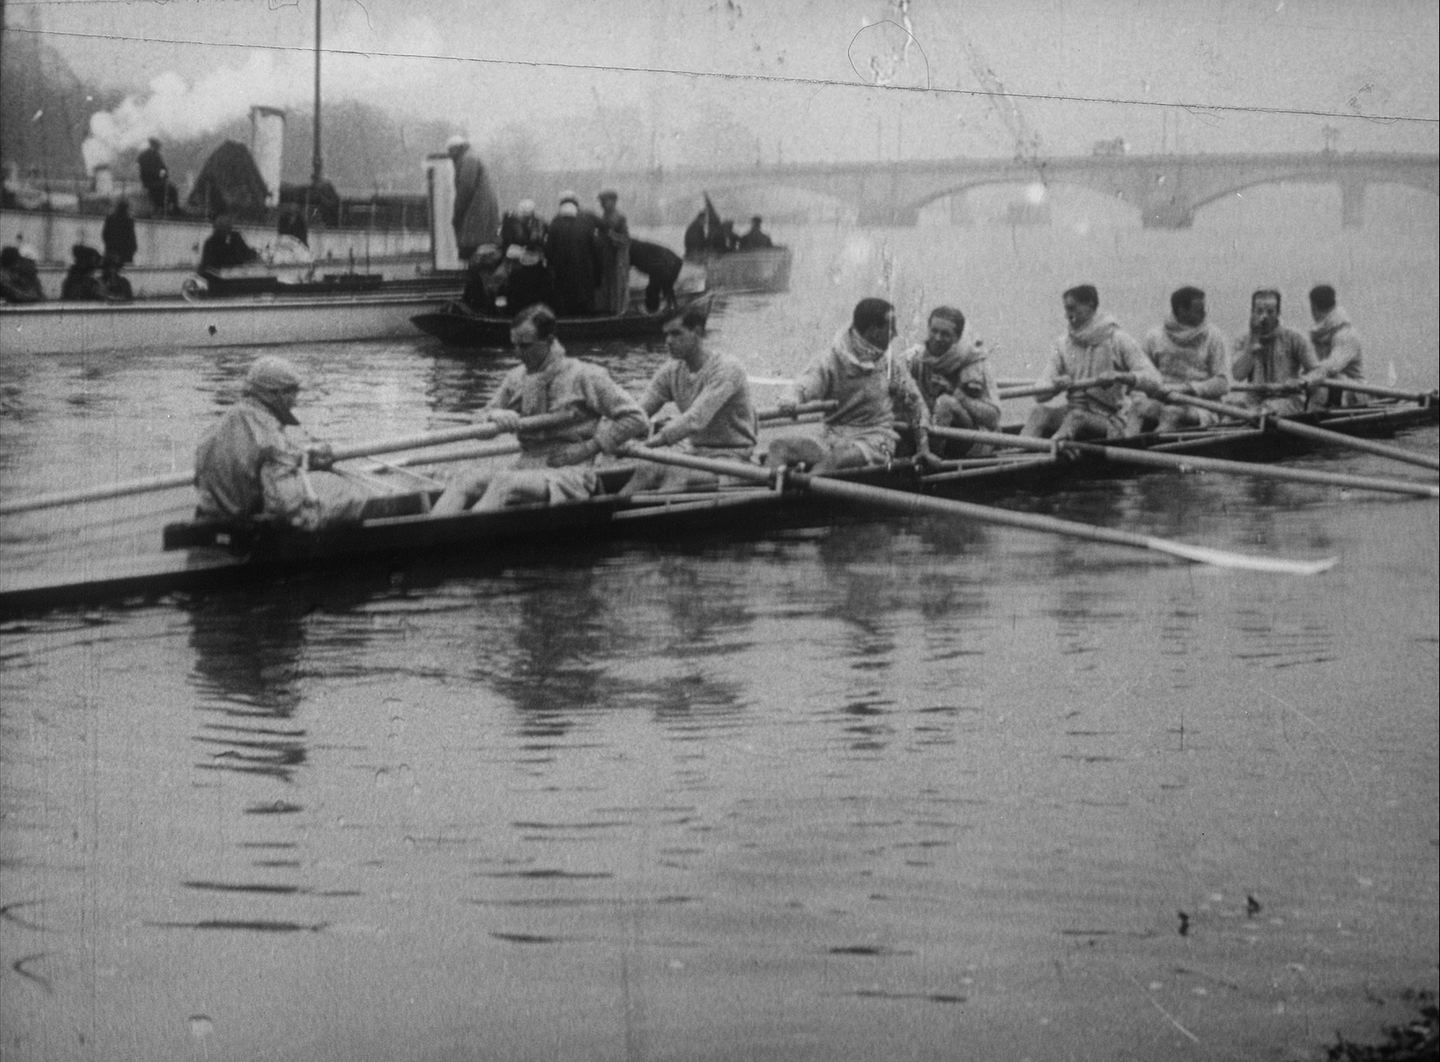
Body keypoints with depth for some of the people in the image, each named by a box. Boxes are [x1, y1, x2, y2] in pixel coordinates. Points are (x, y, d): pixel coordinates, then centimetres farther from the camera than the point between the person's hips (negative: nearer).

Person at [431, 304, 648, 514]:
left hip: (570, 477, -6)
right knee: (467, 480, -23)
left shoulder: (584, 376, -3)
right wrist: (495, 416, -6)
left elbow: (635, 419, -5)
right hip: (526, 470, 6)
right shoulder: (516, 378, 14)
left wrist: (587, 448, -9)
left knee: (504, 482, -34)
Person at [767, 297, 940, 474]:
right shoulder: (832, 360, 0)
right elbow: (808, 382, -17)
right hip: (833, 437, 1)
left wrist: (923, 447, 9)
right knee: (779, 446, -27)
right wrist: (792, 399, -42)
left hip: (874, 439, -1)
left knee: (834, 458, -37)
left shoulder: (888, 365, 9)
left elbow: (914, 401, 16)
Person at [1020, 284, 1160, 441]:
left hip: (1108, 421, -4)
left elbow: (1152, 379, -13)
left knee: (1077, 416, -35)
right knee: (1039, 411, -25)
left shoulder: (1119, 340, -1)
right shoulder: (1063, 344, 11)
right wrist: (1057, 385, -20)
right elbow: (1040, 394, 4)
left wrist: (1118, 376, -29)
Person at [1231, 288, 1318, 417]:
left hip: (1287, 398, -3)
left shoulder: (1294, 338, 5)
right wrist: (1253, 341, -6)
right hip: (1253, 399, 3)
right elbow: (1238, 375, -4)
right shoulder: (1243, 341, 12)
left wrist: (1300, 382, -18)